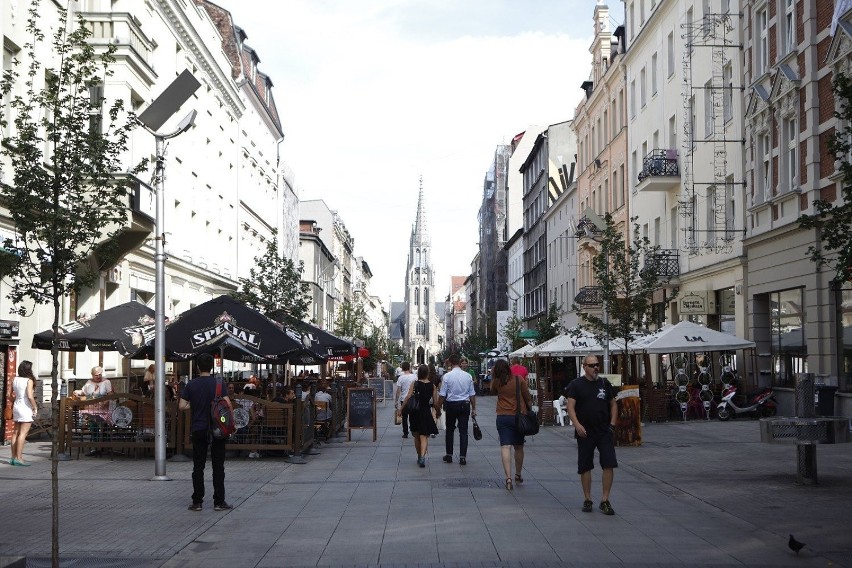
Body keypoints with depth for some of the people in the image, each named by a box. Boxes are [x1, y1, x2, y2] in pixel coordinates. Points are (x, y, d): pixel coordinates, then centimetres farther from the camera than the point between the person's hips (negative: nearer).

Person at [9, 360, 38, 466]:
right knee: (23, 433, -7)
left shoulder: (15, 379, 6)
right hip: (26, 407, -7)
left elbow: (12, 395, 9)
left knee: (16, 432, 12)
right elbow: (30, 396, -21)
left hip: (17, 406, 7)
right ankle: (18, 458, -9)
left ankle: (13, 457, 16)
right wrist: (35, 407, -10)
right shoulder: (29, 380, -13)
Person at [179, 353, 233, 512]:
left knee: (198, 467, 7)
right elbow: (228, 404, -14)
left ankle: (197, 502, 8)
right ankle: (219, 502, 4)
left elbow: (181, 406, -3)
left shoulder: (191, 384, 0)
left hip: (198, 430, 2)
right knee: (218, 466, 4)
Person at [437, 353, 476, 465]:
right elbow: (472, 394, 3)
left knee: (450, 430, 15)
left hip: (451, 405, -1)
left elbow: (442, 395, -9)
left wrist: (439, 407, 2)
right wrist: (473, 408, 11)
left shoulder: (447, 376, -9)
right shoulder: (468, 376, -1)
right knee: (463, 431, 4)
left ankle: (449, 455, 20)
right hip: (465, 405, 1)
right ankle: (462, 457, -1)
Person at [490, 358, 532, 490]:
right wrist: (530, 409, 15)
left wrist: (492, 376, 17)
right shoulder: (519, 379, -7)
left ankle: (508, 477, -21)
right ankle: (518, 475, 31)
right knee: (519, 447, 16)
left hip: (503, 417, 0)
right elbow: (528, 398, -1)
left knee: (505, 447, -6)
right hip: (519, 416, 1)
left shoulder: (497, 382, -4)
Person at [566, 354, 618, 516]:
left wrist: (612, 424, 5)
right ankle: (588, 499, 19)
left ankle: (605, 500, 2)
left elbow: (613, 404, 16)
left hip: (604, 432, 2)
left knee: (609, 465, -7)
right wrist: (577, 425, -19)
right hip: (585, 433, -2)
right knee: (585, 467, 6)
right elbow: (570, 407, -7)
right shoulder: (576, 385, -1)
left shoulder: (605, 383, 9)